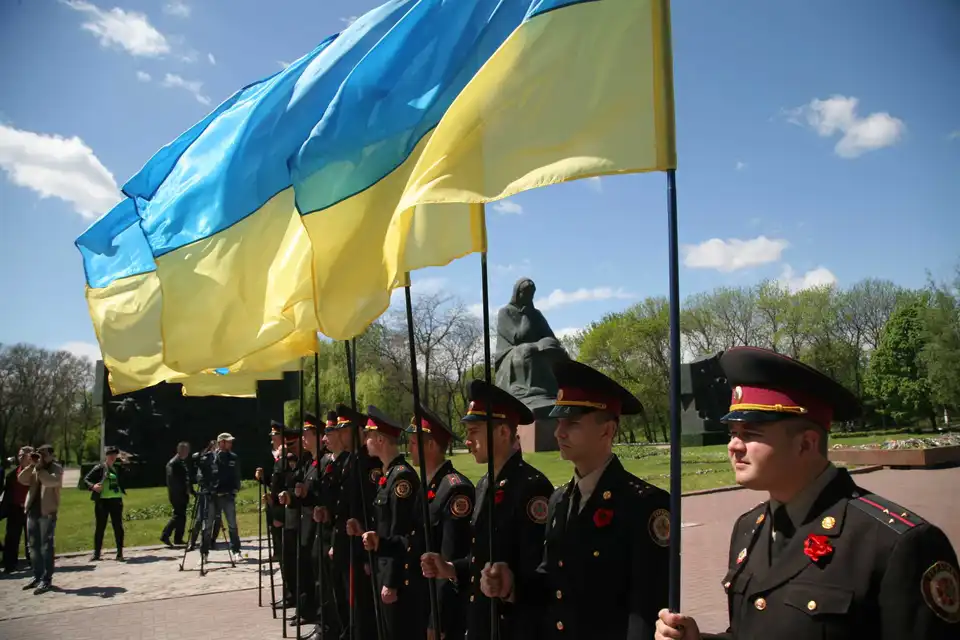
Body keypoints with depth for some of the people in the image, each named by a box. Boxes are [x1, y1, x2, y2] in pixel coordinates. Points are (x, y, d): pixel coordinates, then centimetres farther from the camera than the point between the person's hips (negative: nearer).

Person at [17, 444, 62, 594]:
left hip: (47, 512, -7)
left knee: (46, 546, -5)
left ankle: (47, 579, -3)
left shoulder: (56, 468, -3)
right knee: (34, 546, 12)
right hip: (32, 510, 7)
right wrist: (32, 465, -6)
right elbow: (22, 480, 2)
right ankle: (37, 576, 22)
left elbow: (51, 481, -22)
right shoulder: (35, 469, 15)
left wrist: (39, 468, -17)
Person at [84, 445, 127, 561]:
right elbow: (86, 479, -3)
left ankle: (120, 553, 10)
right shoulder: (99, 468, -2)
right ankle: (96, 553, 17)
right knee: (100, 527, 6)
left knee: (118, 527, 4)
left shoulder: (118, 468, 11)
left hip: (116, 500, 3)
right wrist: (92, 486, -20)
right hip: (102, 500, -3)